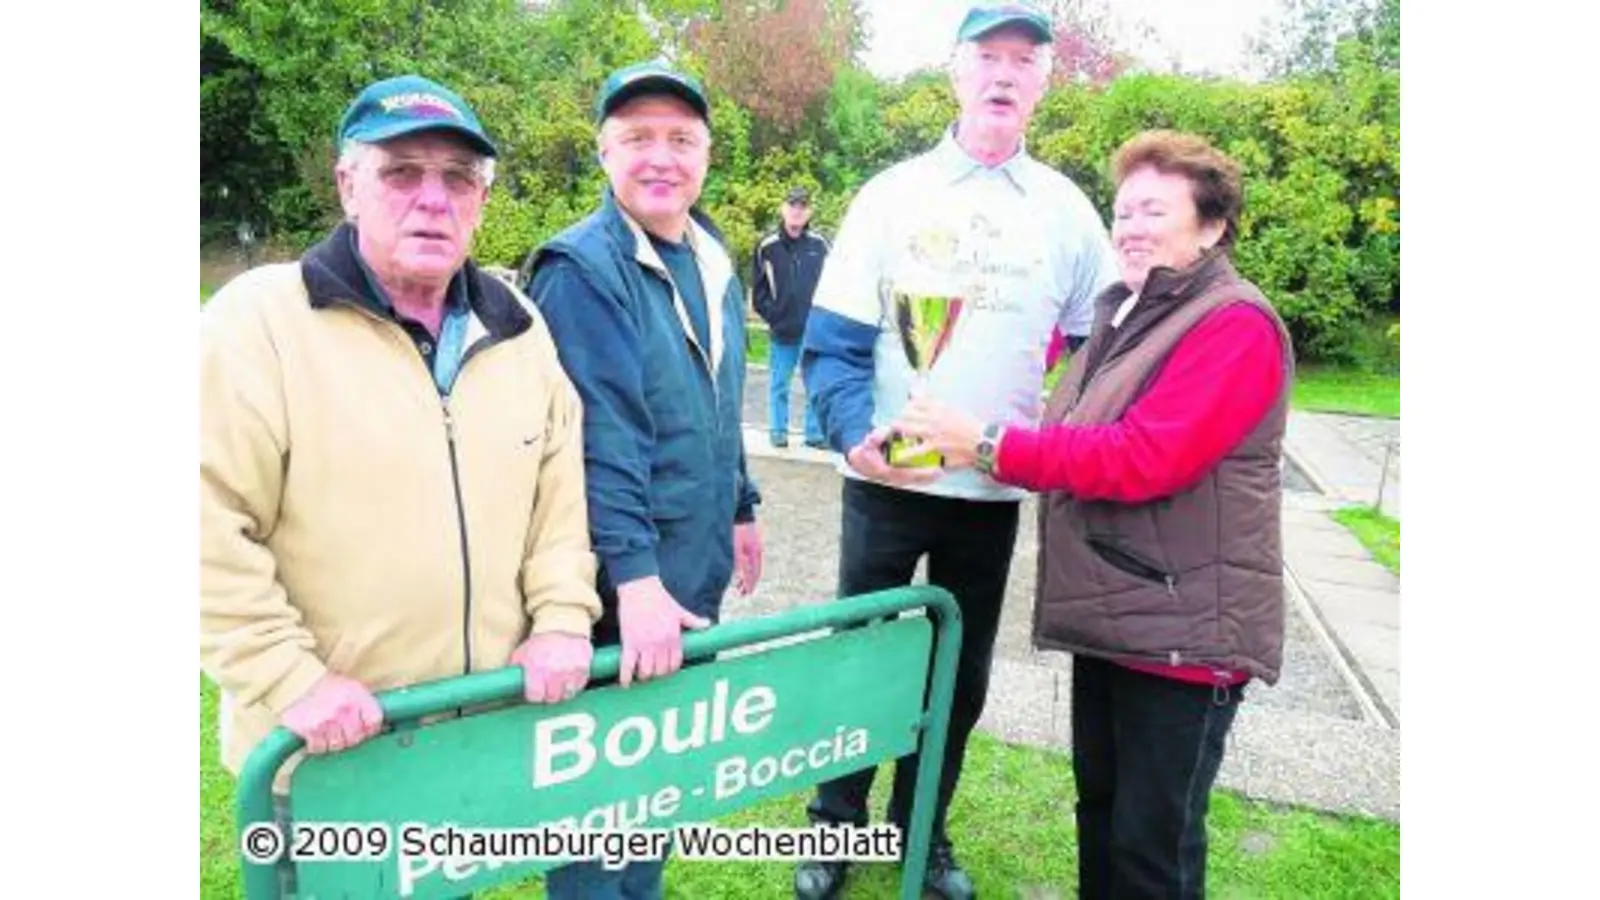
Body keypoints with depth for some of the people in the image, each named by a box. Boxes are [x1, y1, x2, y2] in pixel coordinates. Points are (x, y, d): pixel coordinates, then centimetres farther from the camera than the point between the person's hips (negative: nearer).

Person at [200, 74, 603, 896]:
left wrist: (562, 618, -2)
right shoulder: (259, 322, -13)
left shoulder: (514, 327, 4)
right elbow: (211, 533, -17)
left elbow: (561, 486, 7)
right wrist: (290, 678, -18)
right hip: (329, 750, -4)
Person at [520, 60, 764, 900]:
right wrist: (635, 576, -29)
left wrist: (741, 507, 21)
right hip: (618, 586, -8)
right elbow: (600, 439, -24)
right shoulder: (583, 268, -15)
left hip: (695, 573, 8)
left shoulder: (713, 262, 9)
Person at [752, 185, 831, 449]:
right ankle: (779, 431, 21)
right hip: (781, 333, 0)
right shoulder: (767, 247, 0)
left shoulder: (820, 245, 2)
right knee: (779, 384, 8)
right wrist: (772, 315, -4)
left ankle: (815, 432, 17)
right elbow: (758, 291, 3)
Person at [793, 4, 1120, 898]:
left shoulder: (1067, 210, 3)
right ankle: (835, 826, 30)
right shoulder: (893, 193, -2)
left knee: (962, 673, 14)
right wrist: (856, 431, -23)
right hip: (888, 478, -2)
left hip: (997, 489, 2)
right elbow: (832, 339, -7)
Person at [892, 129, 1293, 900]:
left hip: (1183, 630, -9)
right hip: (1111, 613, 9)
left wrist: (989, 446, -24)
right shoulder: (1123, 312, 14)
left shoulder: (1236, 327, -16)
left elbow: (1144, 460, -27)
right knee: (1099, 811, 21)